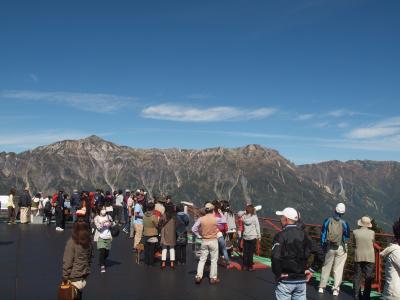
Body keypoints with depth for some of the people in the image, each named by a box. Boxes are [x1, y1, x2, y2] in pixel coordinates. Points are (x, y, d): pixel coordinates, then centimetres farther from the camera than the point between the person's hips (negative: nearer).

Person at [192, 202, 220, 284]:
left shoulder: (201, 219, -7)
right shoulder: (215, 219, -11)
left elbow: (193, 229, -6)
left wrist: (199, 236, 4)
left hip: (204, 241, 2)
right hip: (213, 241, -2)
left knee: (202, 259, 11)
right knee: (214, 260, 8)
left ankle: (198, 276, 5)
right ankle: (213, 278, 12)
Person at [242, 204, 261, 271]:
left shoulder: (244, 217, -3)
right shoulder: (254, 217, -11)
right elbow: (257, 227, -6)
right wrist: (259, 236, 4)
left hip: (245, 237, 3)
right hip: (253, 237, -3)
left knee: (245, 252, 10)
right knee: (251, 252, 4)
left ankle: (245, 266, 16)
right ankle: (250, 266, 8)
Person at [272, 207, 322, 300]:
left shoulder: (281, 235, -13)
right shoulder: (303, 234, 4)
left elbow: (275, 257, -28)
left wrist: (278, 274, -15)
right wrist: (312, 269, 5)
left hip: (286, 280, -5)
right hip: (301, 279, 5)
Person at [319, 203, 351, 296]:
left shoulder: (327, 221, -7)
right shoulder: (344, 223, -12)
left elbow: (323, 234, -1)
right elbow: (347, 237, -4)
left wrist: (323, 246, 9)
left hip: (329, 247, 2)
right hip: (341, 248, -2)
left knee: (326, 267, 14)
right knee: (338, 268, 7)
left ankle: (322, 287, 19)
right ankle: (336, 289, 7)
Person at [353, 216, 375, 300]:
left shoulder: (355, 232, -5)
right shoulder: (372, 233, -7)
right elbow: (373, 243, 7)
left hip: (358, 257, 2)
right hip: (369, 257, -2)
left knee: (357, 276, 11)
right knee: (368, 277, 6)